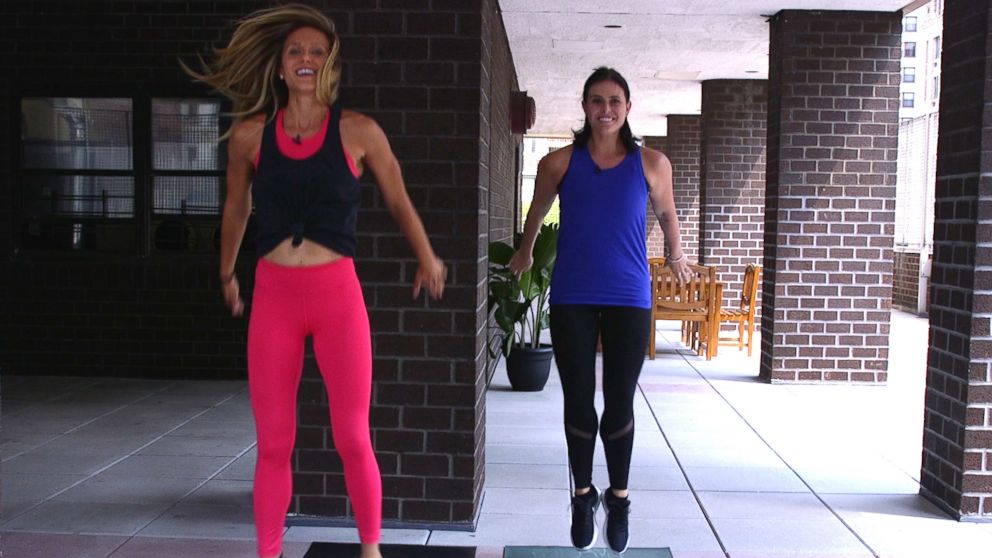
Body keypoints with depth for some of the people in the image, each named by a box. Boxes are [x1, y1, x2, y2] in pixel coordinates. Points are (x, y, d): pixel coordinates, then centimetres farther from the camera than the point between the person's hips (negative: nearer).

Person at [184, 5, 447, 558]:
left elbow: (400, 203, 12)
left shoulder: (358, 131, -2)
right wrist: (227, 273, 31)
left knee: (353, 438, 3)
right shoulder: (250, 133, 4)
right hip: (273, 295, 2)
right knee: (273, 444, 6)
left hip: (337, 295, -1)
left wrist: (428, 261, 22)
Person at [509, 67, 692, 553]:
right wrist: (525, 252, 33)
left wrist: (676, 256, 33)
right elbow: (537, 211, 20)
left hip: (629, 298, 0)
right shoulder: (559, 163, 2)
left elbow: (666, 213, 20)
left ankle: (619, 499, 25)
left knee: (620, 404, 5)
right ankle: (583, 496, 25)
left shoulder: (651, 164, 2)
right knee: (578, 402, 5)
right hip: (572, 298, 0)